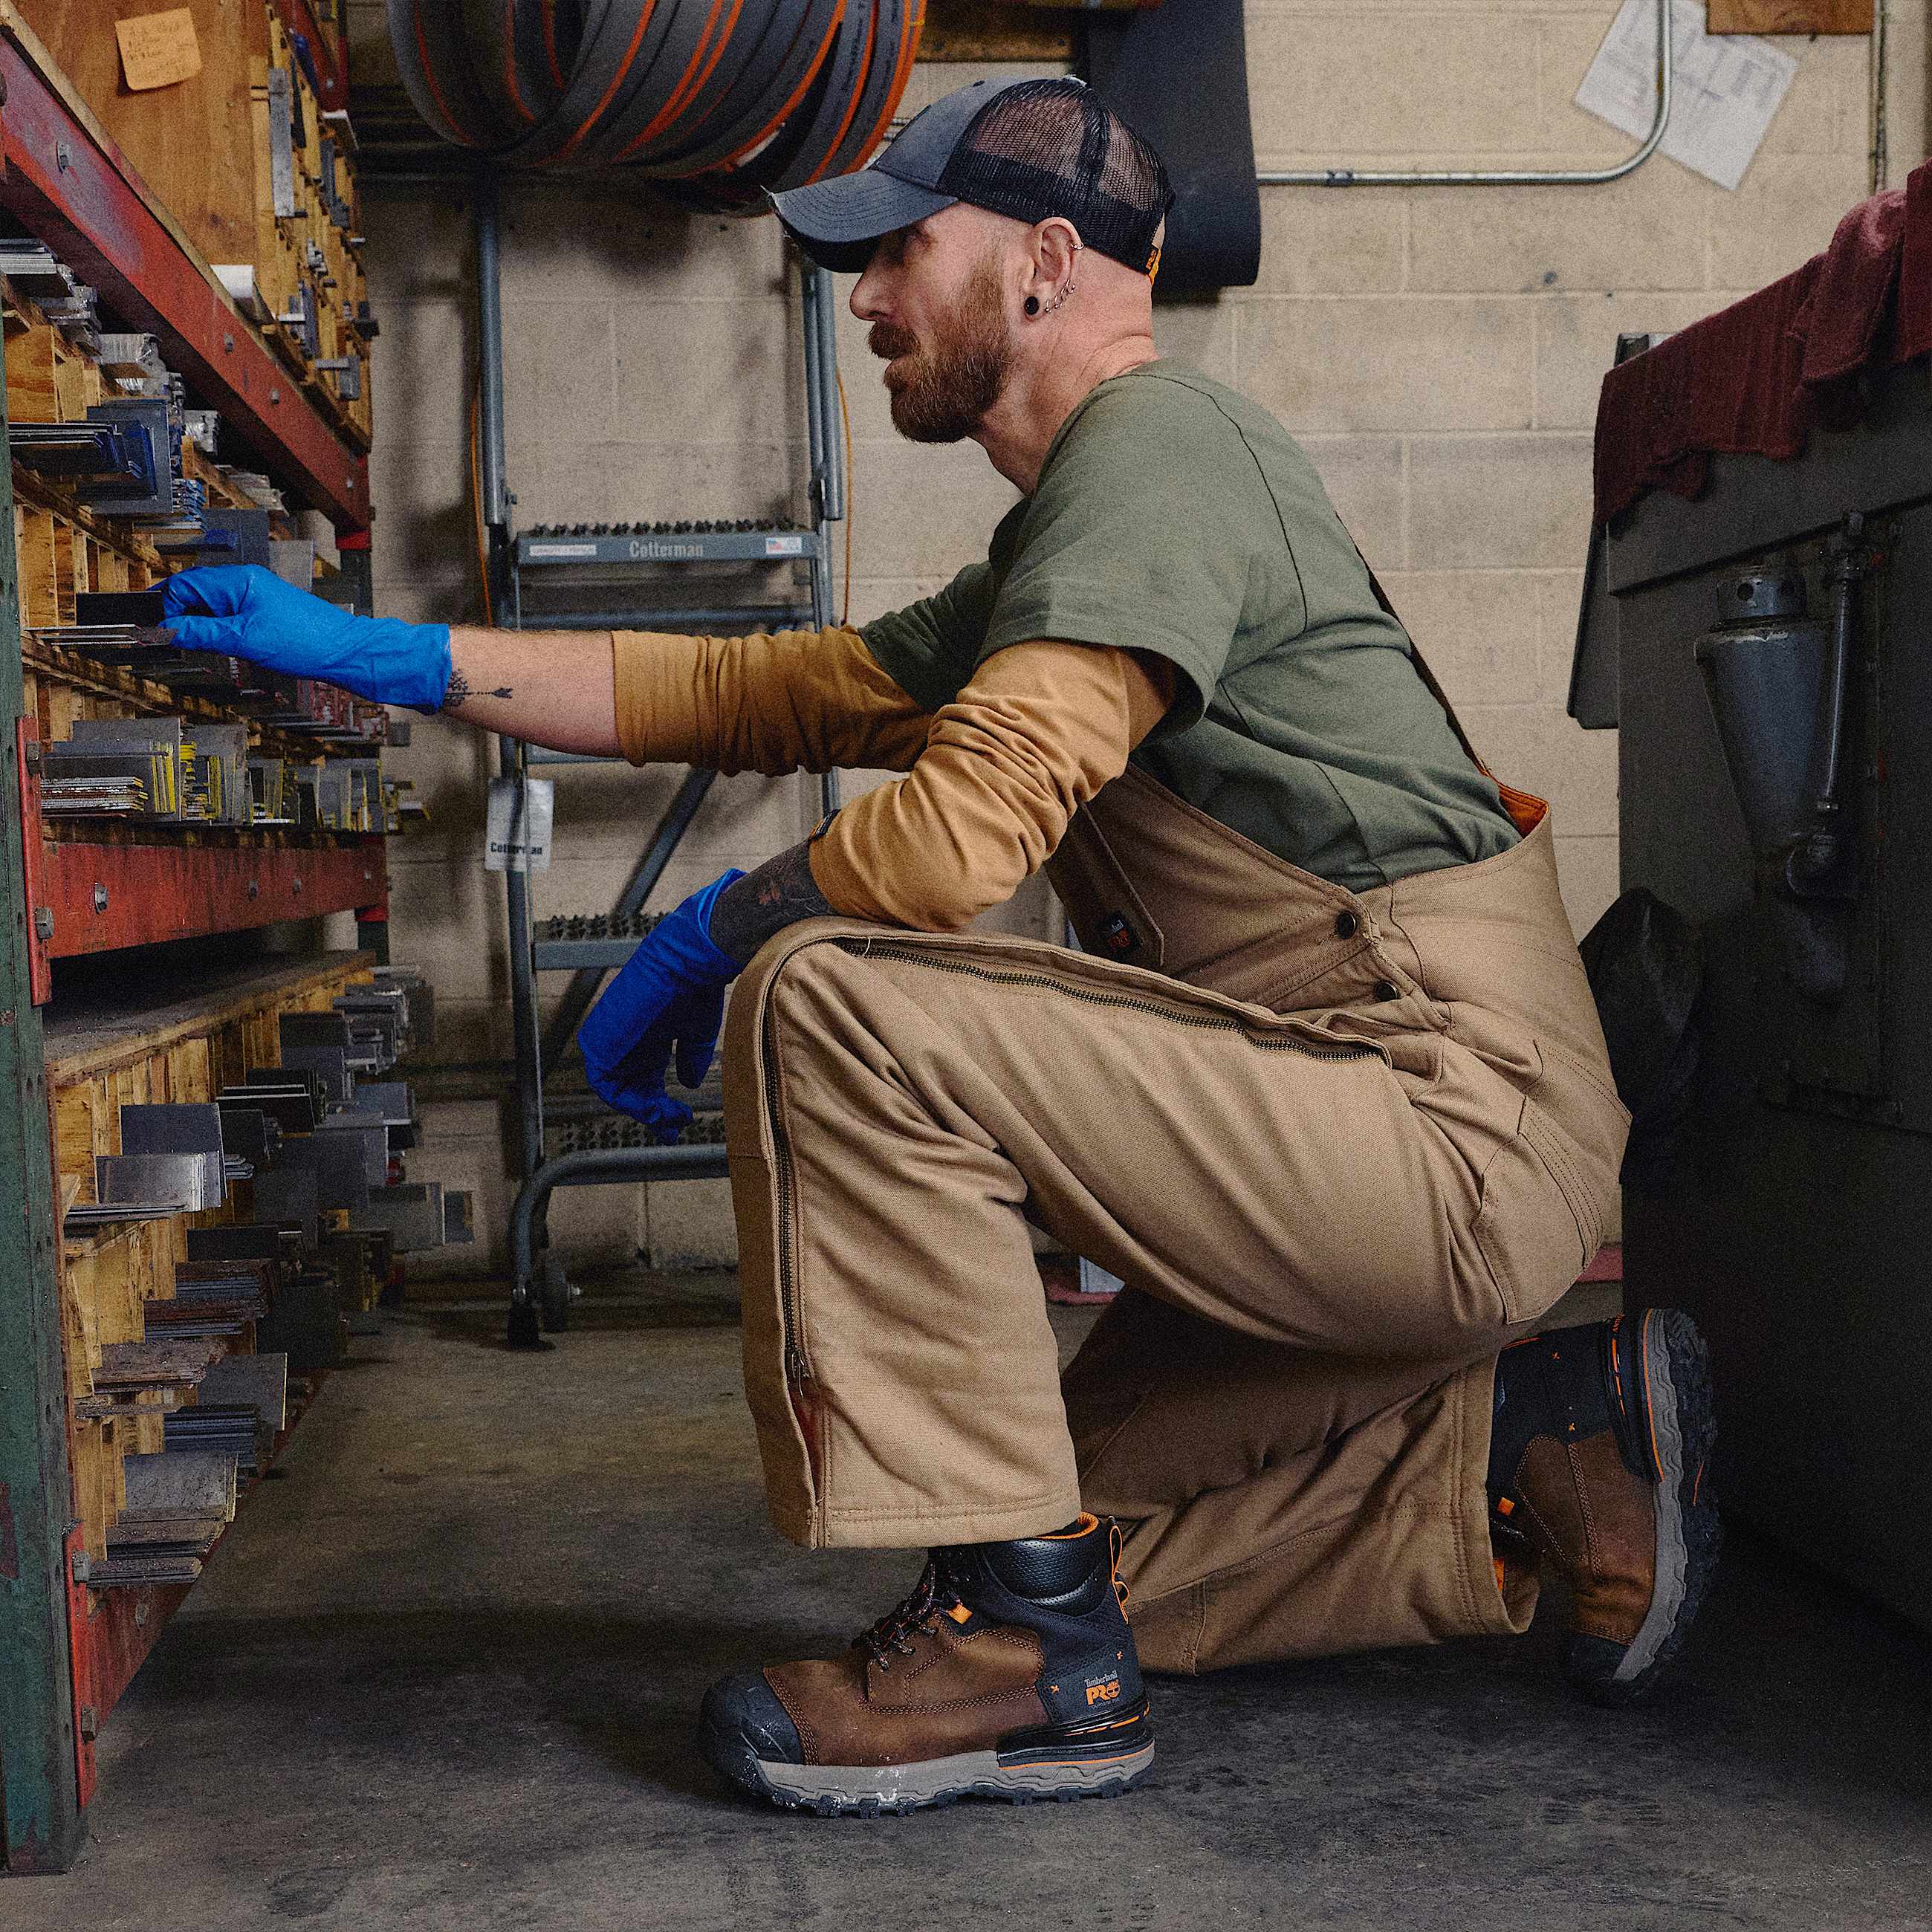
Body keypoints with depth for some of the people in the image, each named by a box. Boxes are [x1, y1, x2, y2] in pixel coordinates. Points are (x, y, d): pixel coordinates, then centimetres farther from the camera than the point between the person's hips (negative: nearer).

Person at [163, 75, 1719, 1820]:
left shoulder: (1152, 446, -11)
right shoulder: (1051, 561, 22)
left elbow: (962, 828, -23)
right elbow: (758, 692, 20)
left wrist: (710, 934, -3)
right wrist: (374, 655, 18)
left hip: (1461, 1134, -10)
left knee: (835, 1003, -20)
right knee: (1081, 1527, 16)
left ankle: (1032, 1650, -13)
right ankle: (1551, 1434, 15)